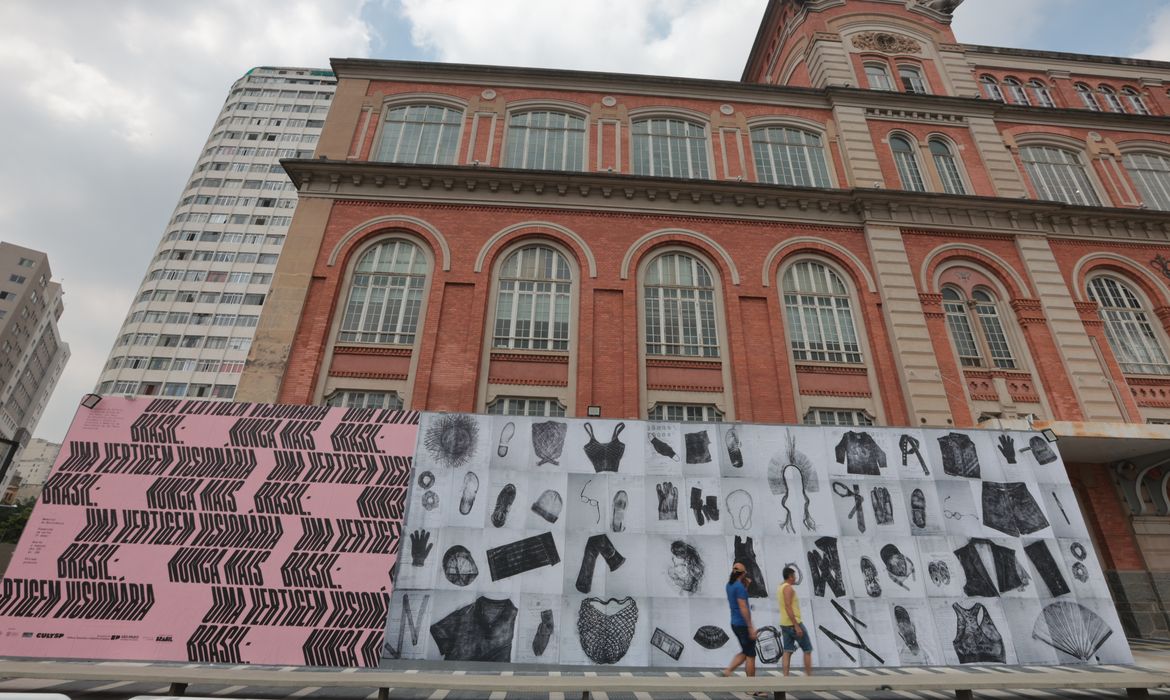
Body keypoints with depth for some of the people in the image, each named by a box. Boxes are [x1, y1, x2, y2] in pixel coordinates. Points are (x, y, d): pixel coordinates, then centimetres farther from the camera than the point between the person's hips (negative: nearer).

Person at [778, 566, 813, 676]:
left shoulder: (780, 588, 15)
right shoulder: (788, 588, -15)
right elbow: (788, 607, -23)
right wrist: (796, 626, -24)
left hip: (784, 624, 8)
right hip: (793, 623, -8)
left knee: (787, 651, 5)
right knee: (807, 650, 4)